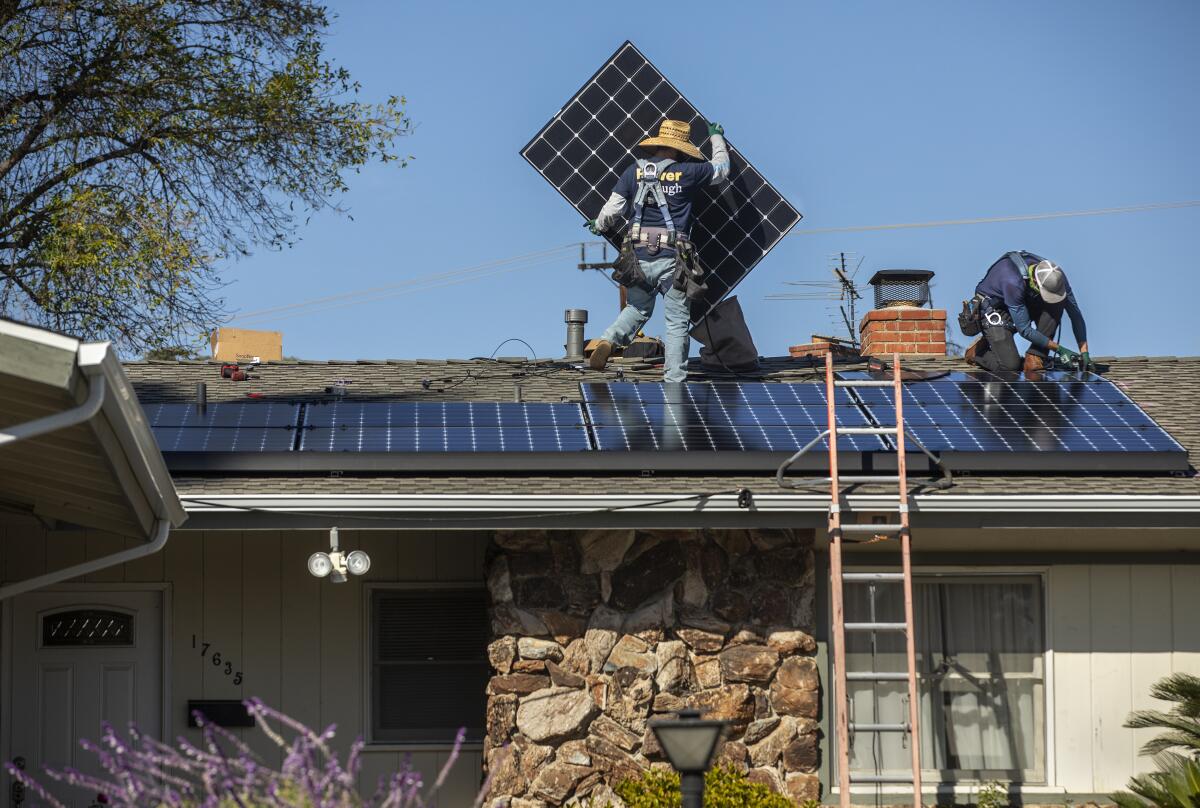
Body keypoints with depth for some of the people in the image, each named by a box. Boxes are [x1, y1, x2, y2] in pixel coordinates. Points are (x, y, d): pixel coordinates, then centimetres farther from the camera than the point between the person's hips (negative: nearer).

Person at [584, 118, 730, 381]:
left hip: (639, 257, 3)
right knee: (677, 322, 4)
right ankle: (674, 380, 1)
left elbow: (612, 209, 5)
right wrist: (717, 139, 34)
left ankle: (608, 340, -5)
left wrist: (598, 225, 27)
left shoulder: (635, 171, 5)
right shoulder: (686, 172, -1)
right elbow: (721, 169, 16)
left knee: (637, 309, 22)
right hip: (672, 259, -3)